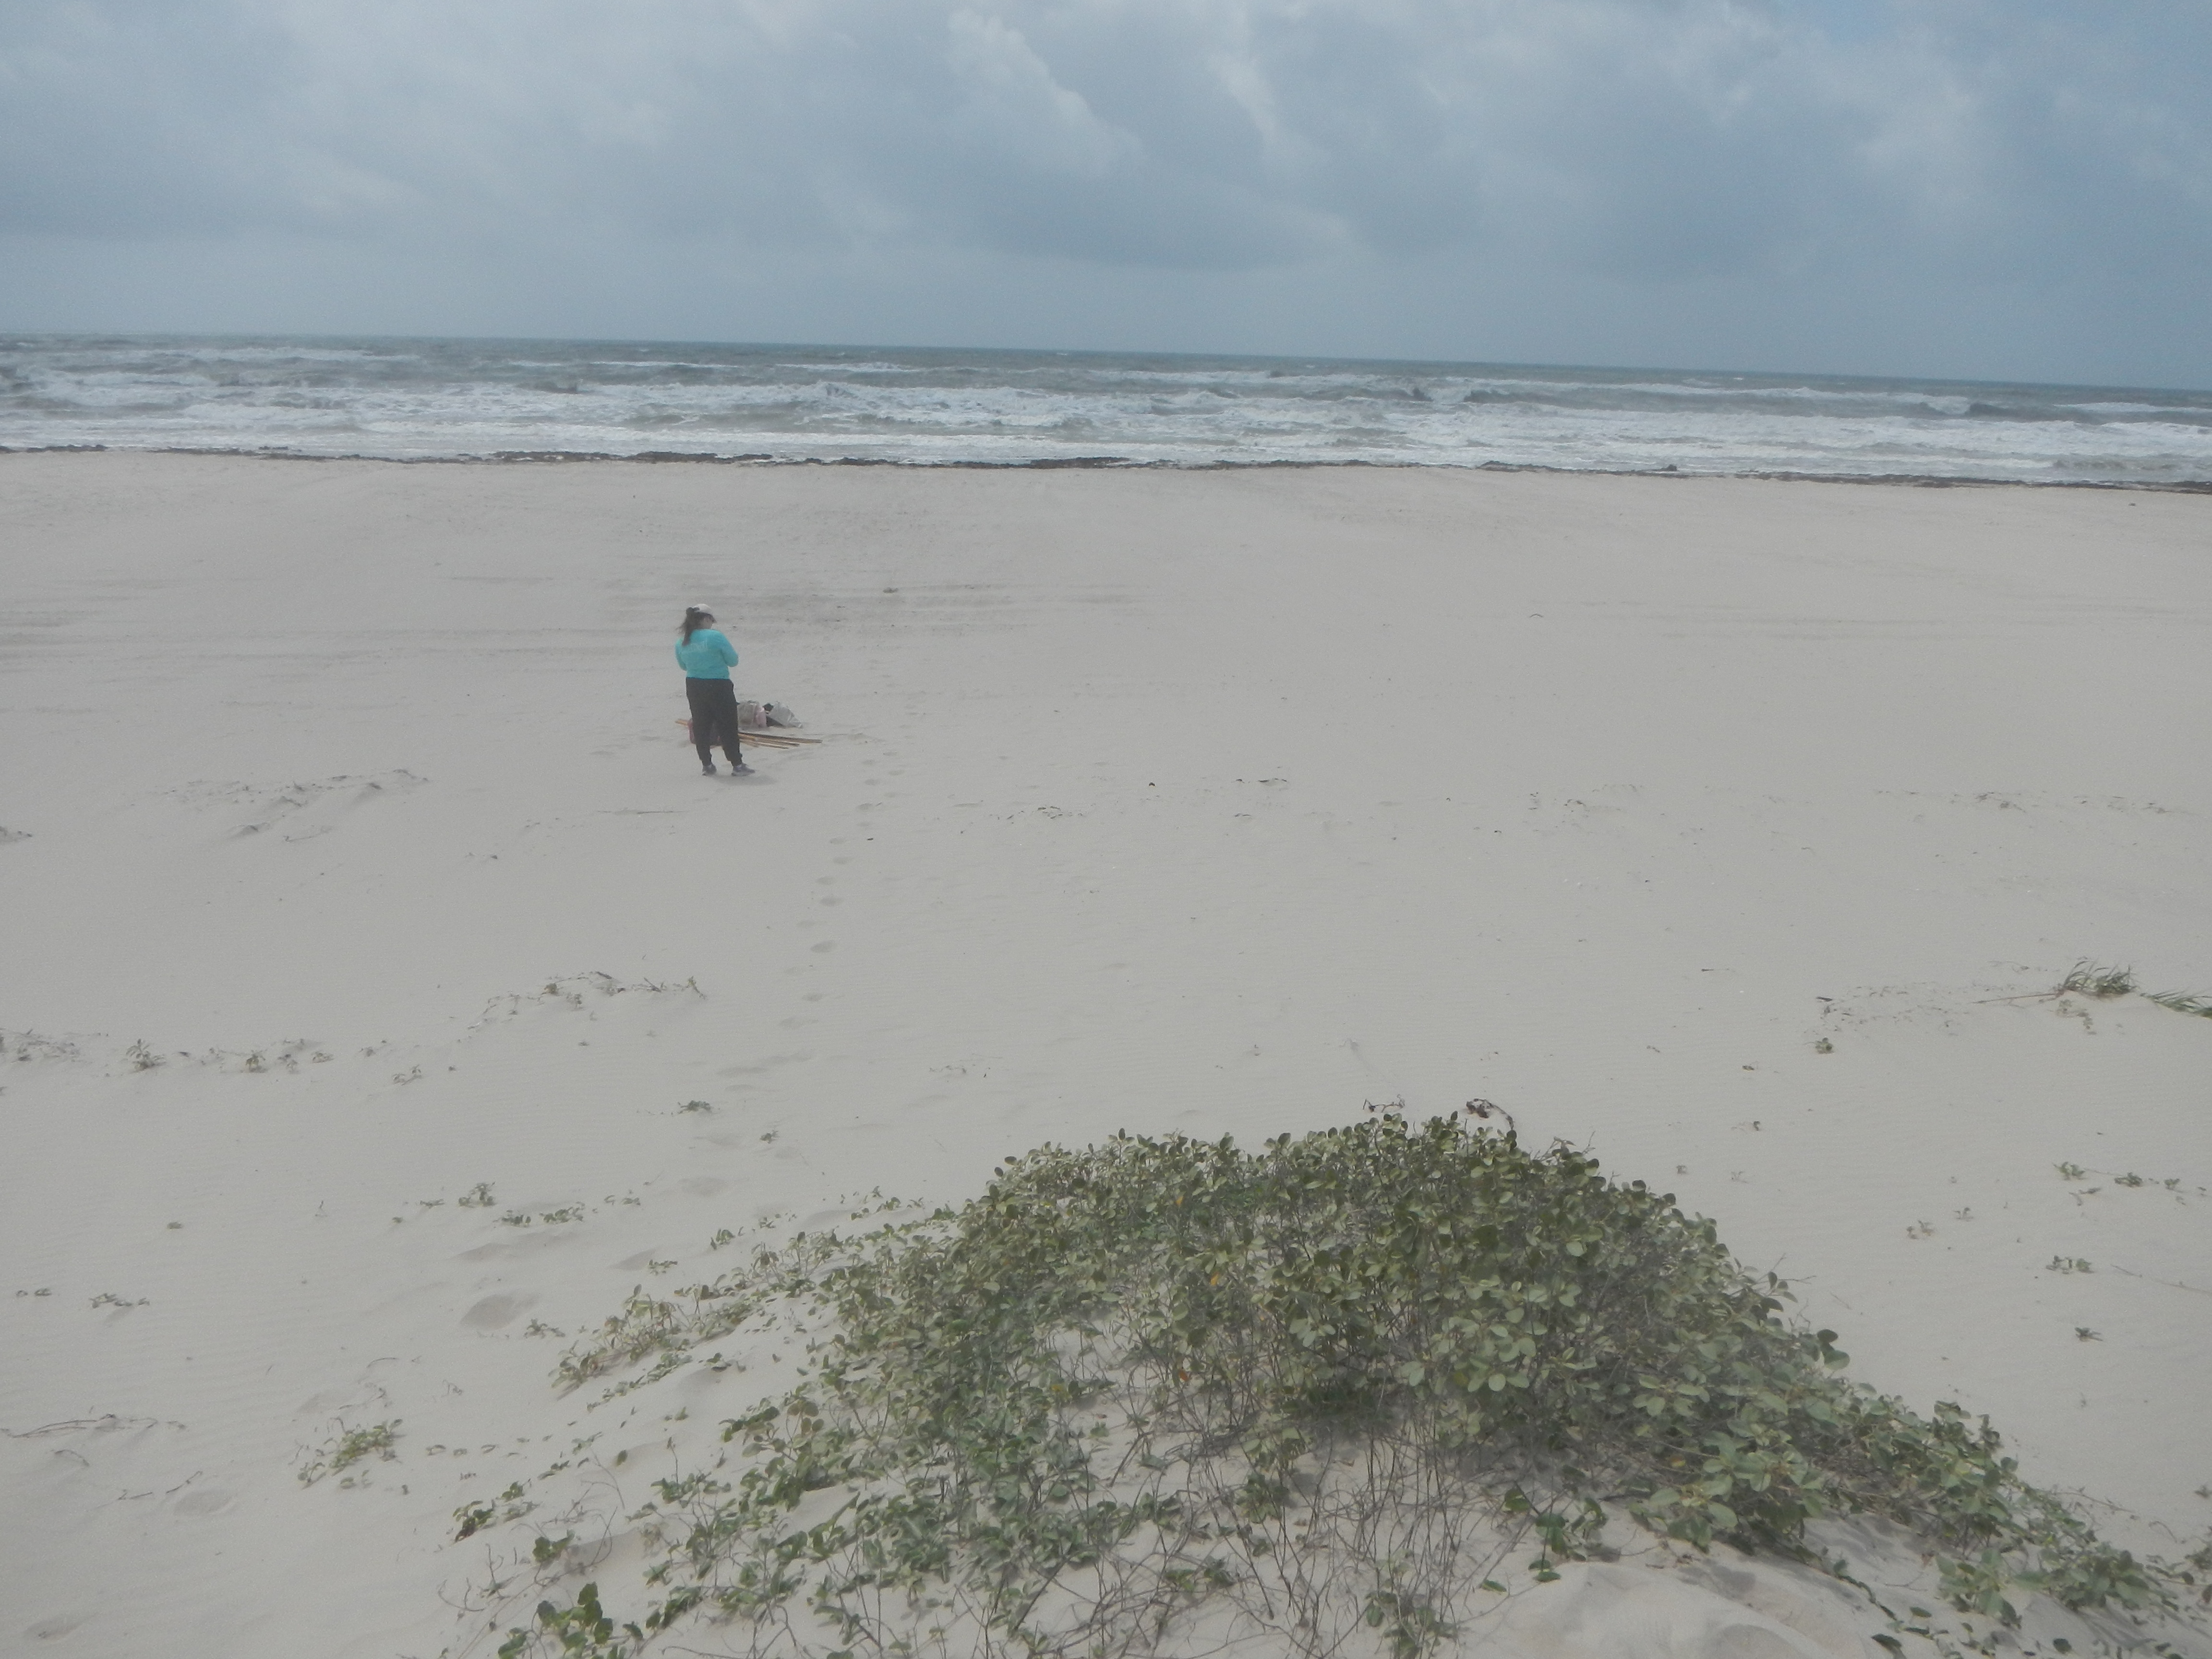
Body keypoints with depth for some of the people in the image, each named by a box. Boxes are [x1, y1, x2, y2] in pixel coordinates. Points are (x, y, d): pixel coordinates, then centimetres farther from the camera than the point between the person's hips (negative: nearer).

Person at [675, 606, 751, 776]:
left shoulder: (681, 643, 2)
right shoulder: (715, 637, -15)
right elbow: (733, 661, -8)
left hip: (694, 688, 5)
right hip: (718, 687, -5)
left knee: (700, 726, 13)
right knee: (727, 725, 3)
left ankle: (706, 765, 18)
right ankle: (737, 765, 5)